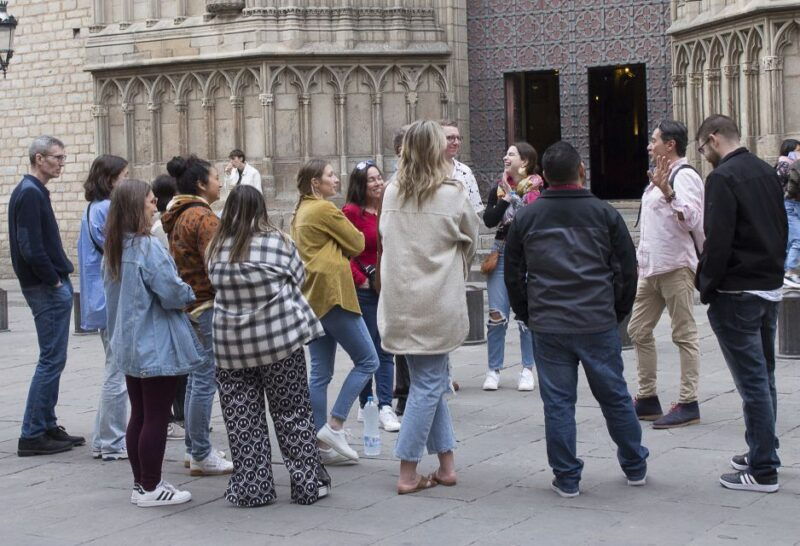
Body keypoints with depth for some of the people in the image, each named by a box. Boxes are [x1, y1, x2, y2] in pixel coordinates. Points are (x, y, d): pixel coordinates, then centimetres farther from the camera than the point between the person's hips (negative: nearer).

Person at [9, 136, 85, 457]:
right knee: (51, 360, -6)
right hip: (48, 288, -10)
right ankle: (32, 435, -2)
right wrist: (54, 281, -14)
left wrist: (59, 278, 11)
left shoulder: (34, 192, 16)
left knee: (52, 359, 14)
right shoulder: (30, 193, -15)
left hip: (51, 287, 10)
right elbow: (31, 248, -23)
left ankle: (47, 427, 20)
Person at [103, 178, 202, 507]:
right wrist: (188, 296, 2)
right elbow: (173, 294, -19)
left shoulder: (114, 249, 9)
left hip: (129, 345, 9)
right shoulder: (148, 248, -18)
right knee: (156, 418, -1)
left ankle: (141, 485, 21)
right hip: (157, 347, -9)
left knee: (139, 415, 14)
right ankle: (150, 489, 5)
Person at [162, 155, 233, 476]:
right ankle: (202, 456, 0)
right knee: (205, 380, -5)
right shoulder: (203, 217, -16)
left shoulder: (178, 216, 15)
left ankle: (193, 449, 23)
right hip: (206, 305, -10)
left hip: (188, 303, 10)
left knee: (196, 377, 16)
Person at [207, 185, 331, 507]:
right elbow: (298, 277, 6)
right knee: (292, 414, 8)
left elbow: (217, 287, 9)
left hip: (230, 345, 2)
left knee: (241, 420, 8)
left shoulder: (215, 249, 0)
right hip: (279, 338, -2)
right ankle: (308, 483, 14)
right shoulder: (277, 242, -6)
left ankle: (249, 489, 11)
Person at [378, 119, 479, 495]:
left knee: (431, 381, 14)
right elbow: (471, 242, 6)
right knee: (428, 384, 2)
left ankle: (446, 463, 18)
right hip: (437, 303, -4)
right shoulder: (452, 195, -8)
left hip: (400, 302, 4)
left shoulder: (391, 194, 2)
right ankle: (408, 474, 3)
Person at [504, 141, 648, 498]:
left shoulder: (525, 218, 4)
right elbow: (627, 269, 5)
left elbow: (513, 274, 9)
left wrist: (528, 317, 19)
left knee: (557, 402, 5)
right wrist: (617, 313, 16)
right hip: (599, 323, 0)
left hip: (548, 326, 0)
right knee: (615, 397, 12)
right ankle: (635, 468, 25)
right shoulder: (604, 214, 1)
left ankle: (566, 478, 10)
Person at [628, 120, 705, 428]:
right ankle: (648, 400, 19)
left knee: (684, 334, -4)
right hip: (651, 268, 10)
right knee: (638, 330, 11)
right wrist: (640, 261, 23)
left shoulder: (684, 176, -11)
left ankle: (688, 404, 0)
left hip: (676, 266, -10)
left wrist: (667, 192, -35)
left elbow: (691, 218, -25)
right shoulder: (661, 176, 19)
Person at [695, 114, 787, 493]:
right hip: (771, 288, 9)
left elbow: (718, 241, -20)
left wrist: (706, 288, -8)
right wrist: (773, 270, 19)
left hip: (737, 292, -9)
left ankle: (762, 471, -1)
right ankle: (763, 453, 28)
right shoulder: (767, 172, 11)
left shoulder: (722, 178, -15)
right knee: (764, 376, 17)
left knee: (752, 380, -5)